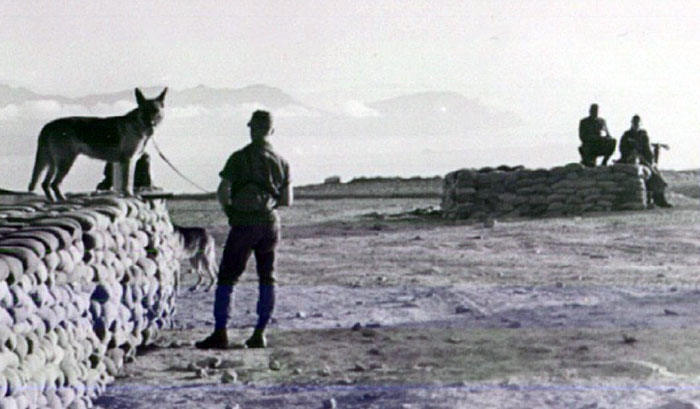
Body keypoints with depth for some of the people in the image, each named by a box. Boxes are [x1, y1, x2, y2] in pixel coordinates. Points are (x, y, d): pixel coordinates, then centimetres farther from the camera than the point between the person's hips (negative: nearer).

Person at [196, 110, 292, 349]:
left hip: (244, 223, -4)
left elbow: (222, 191, -10)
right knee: (267, 279, 11)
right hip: (271, 224, 4)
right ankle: (260, 334, 10)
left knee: (226, 278, 0)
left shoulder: (240, 158, -5)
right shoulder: (281, 162, 8)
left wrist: (229, 209, 8)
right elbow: (287, 201, 10)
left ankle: (220, 333, -4)